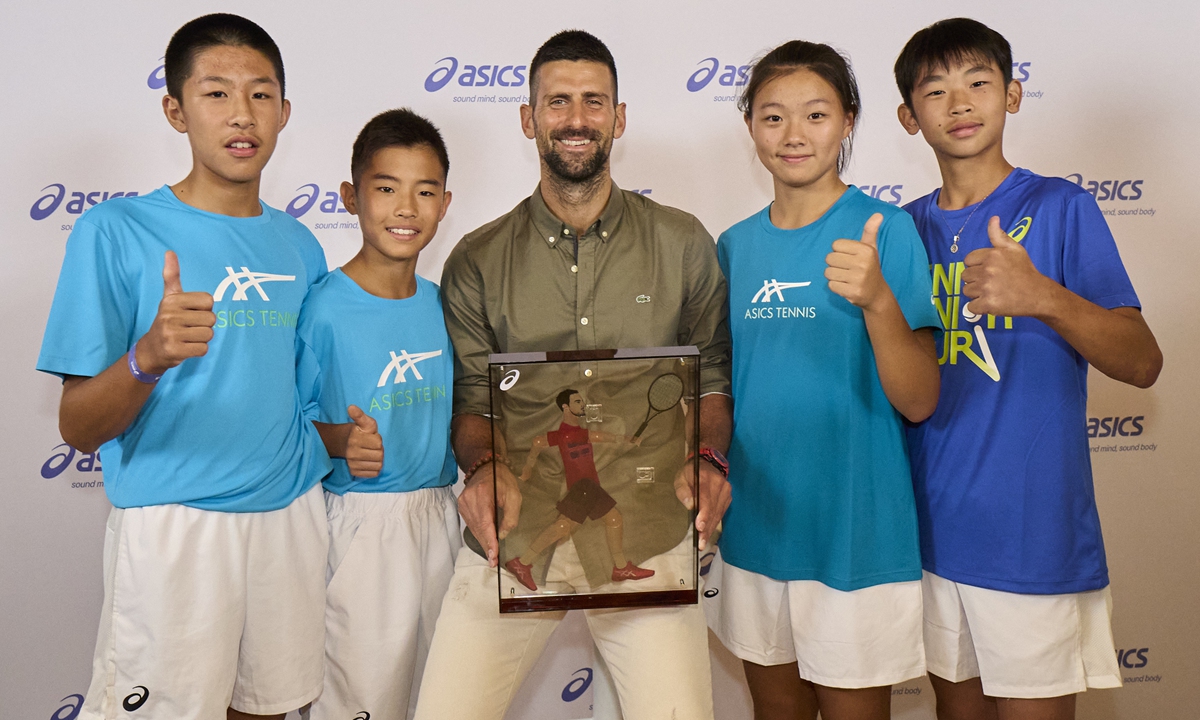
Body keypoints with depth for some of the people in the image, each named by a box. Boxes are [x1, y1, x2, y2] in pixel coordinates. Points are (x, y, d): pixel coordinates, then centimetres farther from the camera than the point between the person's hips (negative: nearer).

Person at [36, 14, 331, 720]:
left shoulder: (299, 245, 7)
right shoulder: (115, 231, -7)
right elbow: (78, 427, -10)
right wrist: (148, 357, -28)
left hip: (291, 511, 5)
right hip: (172, 524, -4)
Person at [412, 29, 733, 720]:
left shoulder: (684, 244, 7)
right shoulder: (478, 262, 7)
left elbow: (713, 378, 9)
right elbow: (471, 402, 8)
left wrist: (707, 462, -10)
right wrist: (485, 469, -13)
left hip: (647, 536, 0)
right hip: (511, 534, 1)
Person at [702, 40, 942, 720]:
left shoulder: (885, 230, -10)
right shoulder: (734, 246, 4)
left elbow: (919, 402, -17)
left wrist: (878, 300, -33)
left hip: (854, 531, -4)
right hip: (753, 525, 5)